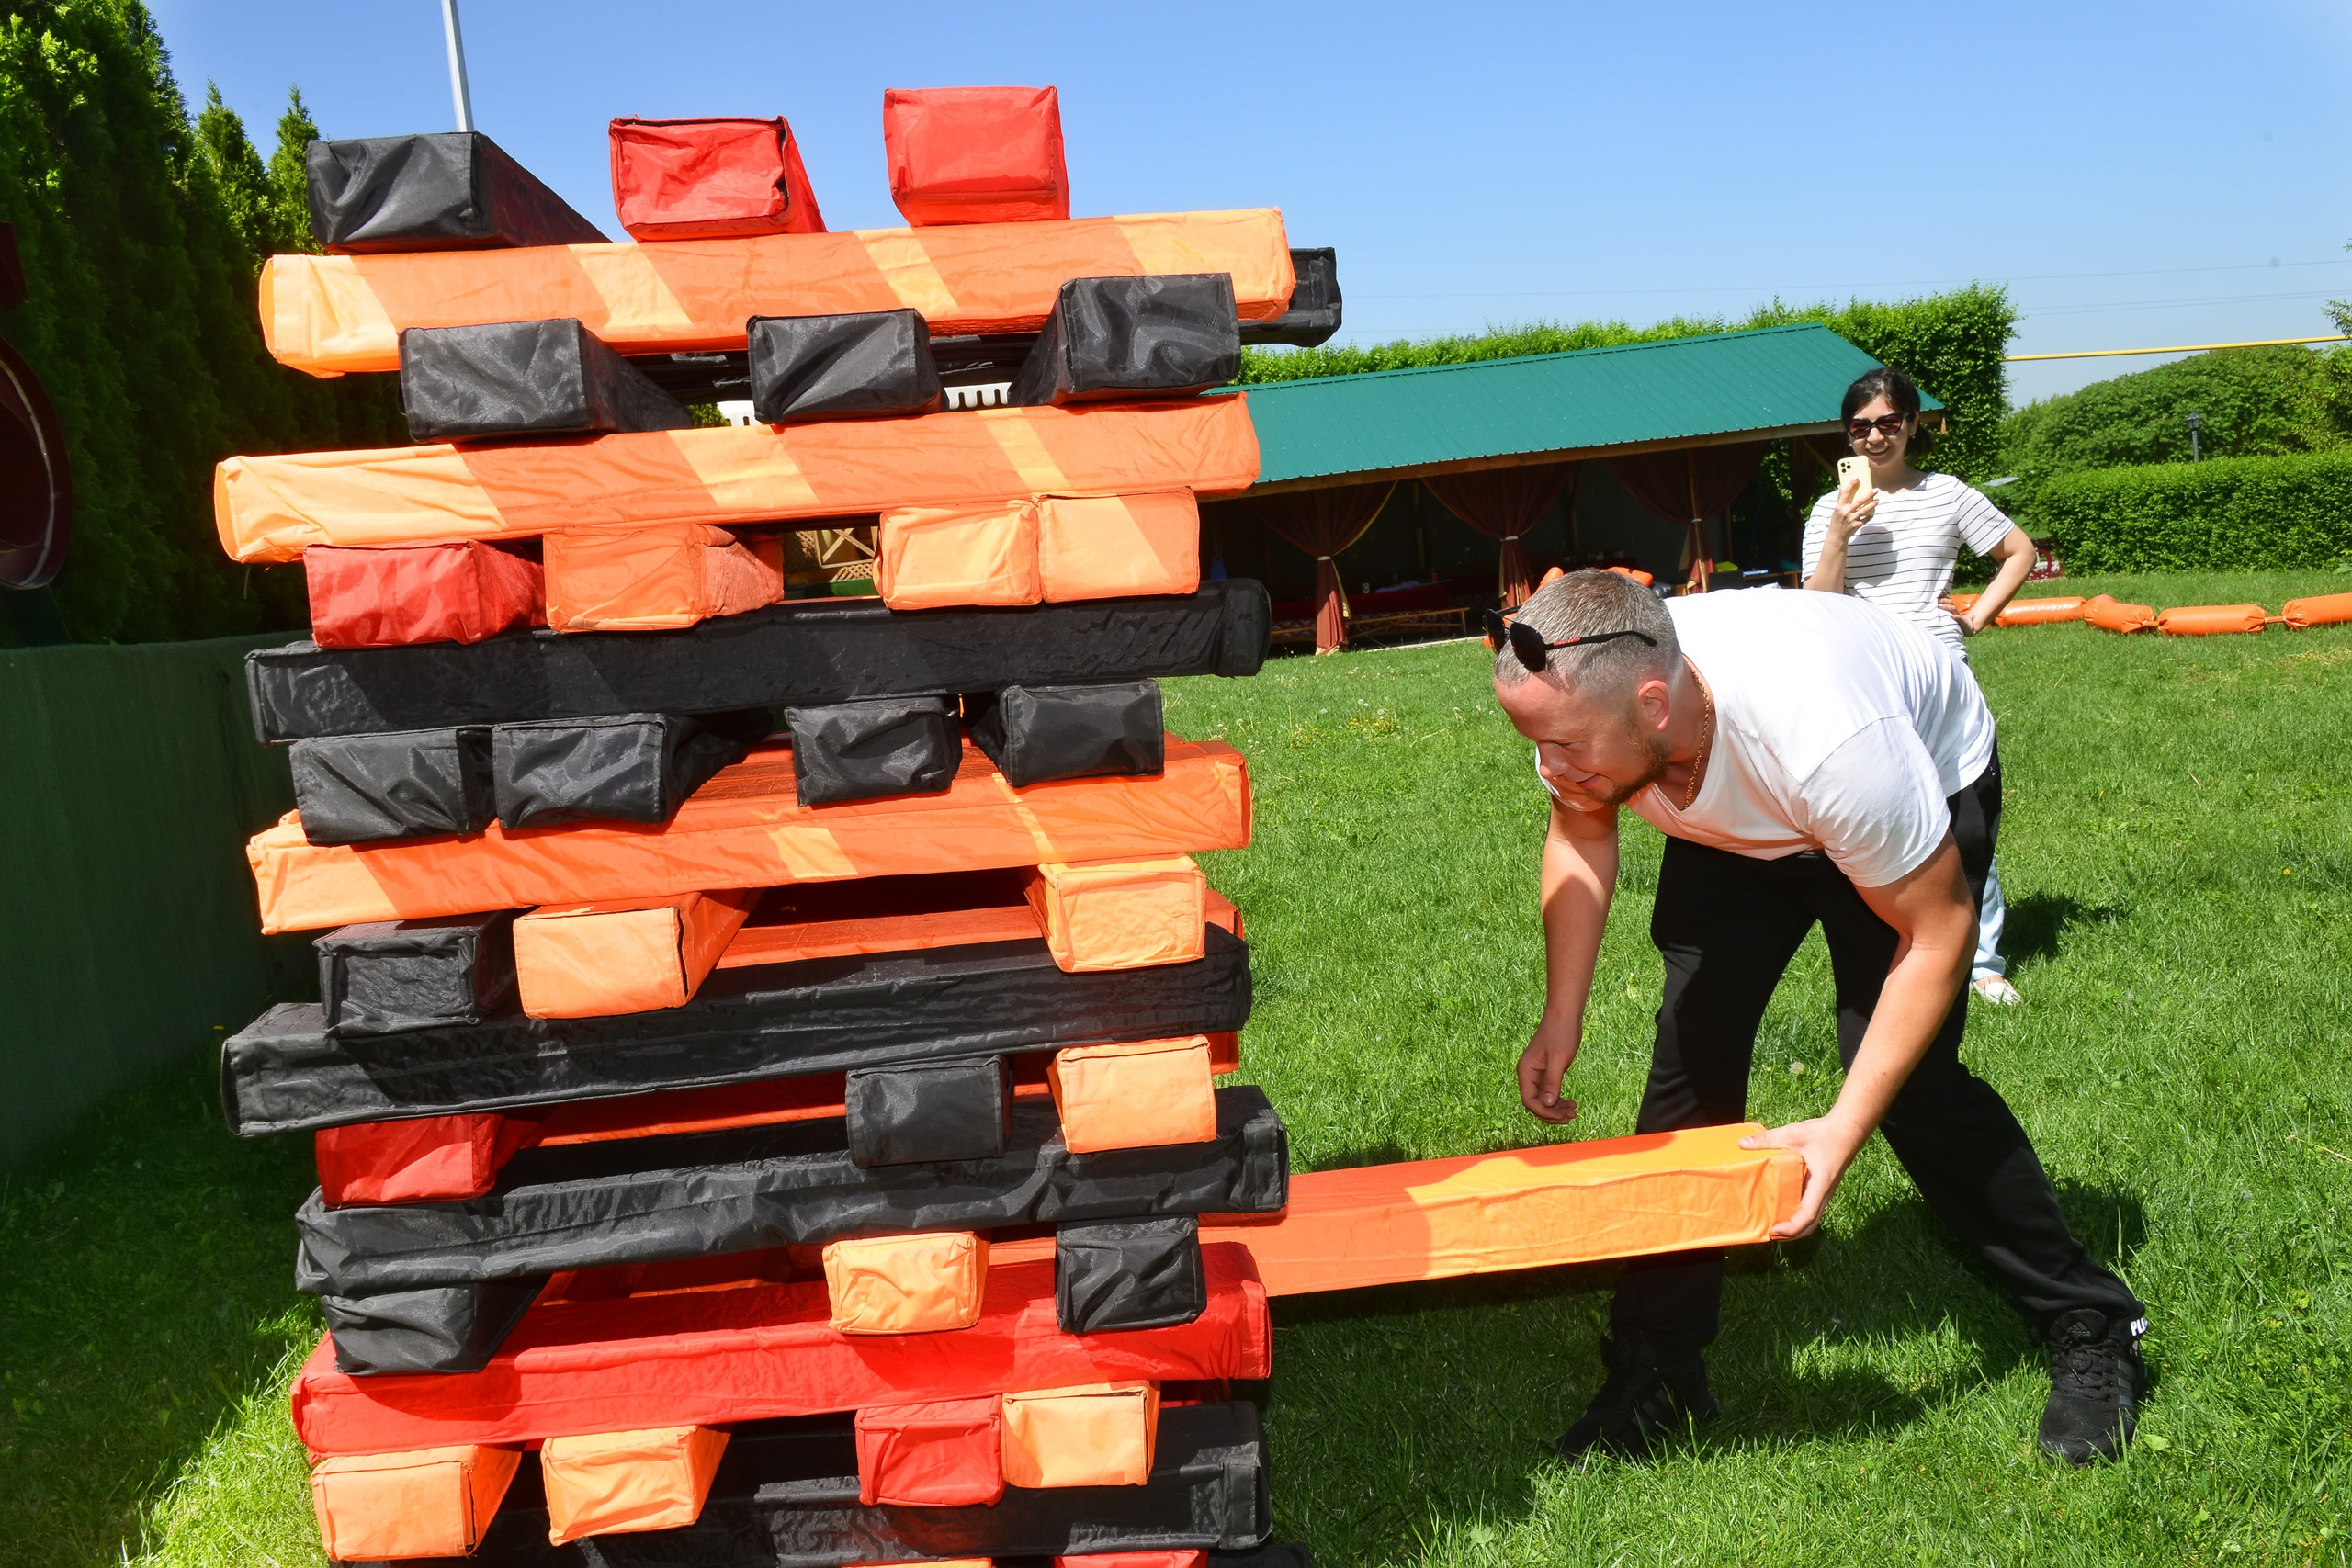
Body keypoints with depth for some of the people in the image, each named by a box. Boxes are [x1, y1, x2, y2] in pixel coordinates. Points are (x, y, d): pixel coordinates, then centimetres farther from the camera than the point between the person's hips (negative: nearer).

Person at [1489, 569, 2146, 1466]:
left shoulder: (1826, 736, -46)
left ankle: (2089, 1331, 8)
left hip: (1930, 779, -4)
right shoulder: (1584, 706, -30)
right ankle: (1655, 1369, 7)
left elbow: (1938, 930, -31)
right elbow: (1580, 837, -5)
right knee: (1690, 1050, -5)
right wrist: (1561, 1021, -12)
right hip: (1733, 825, 5)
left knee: (1905, 1073, -16)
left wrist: (1844, 1128, -36)